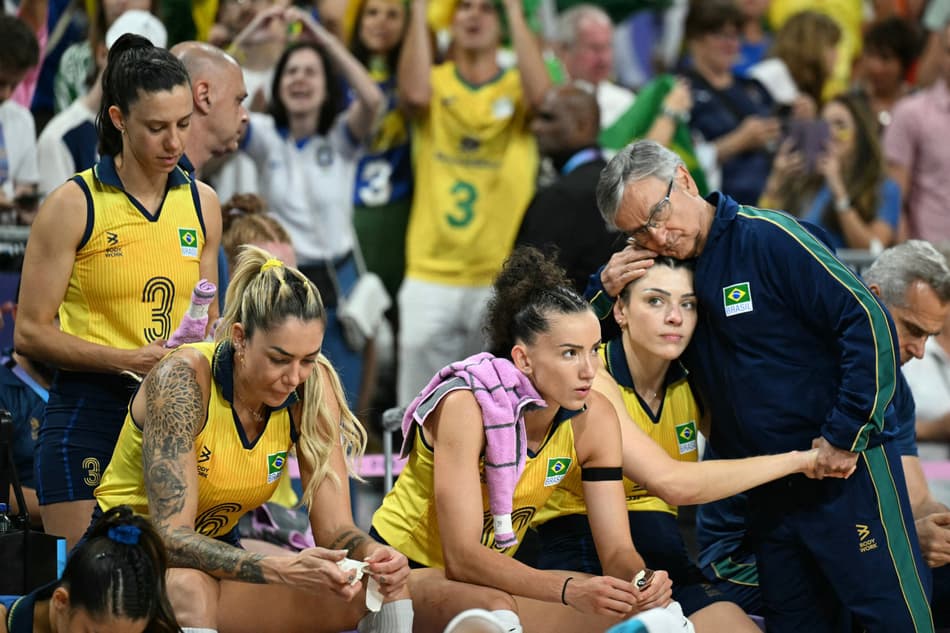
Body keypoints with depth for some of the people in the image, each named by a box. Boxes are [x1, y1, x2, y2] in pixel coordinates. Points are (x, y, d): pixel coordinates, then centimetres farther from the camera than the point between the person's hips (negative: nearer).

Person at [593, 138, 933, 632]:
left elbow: (868, 323, -18)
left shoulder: (767, 238, -14)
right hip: (768, 493, 7)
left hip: (845, 474, -7)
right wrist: (609, 291, -5)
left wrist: (846, 436, -18)